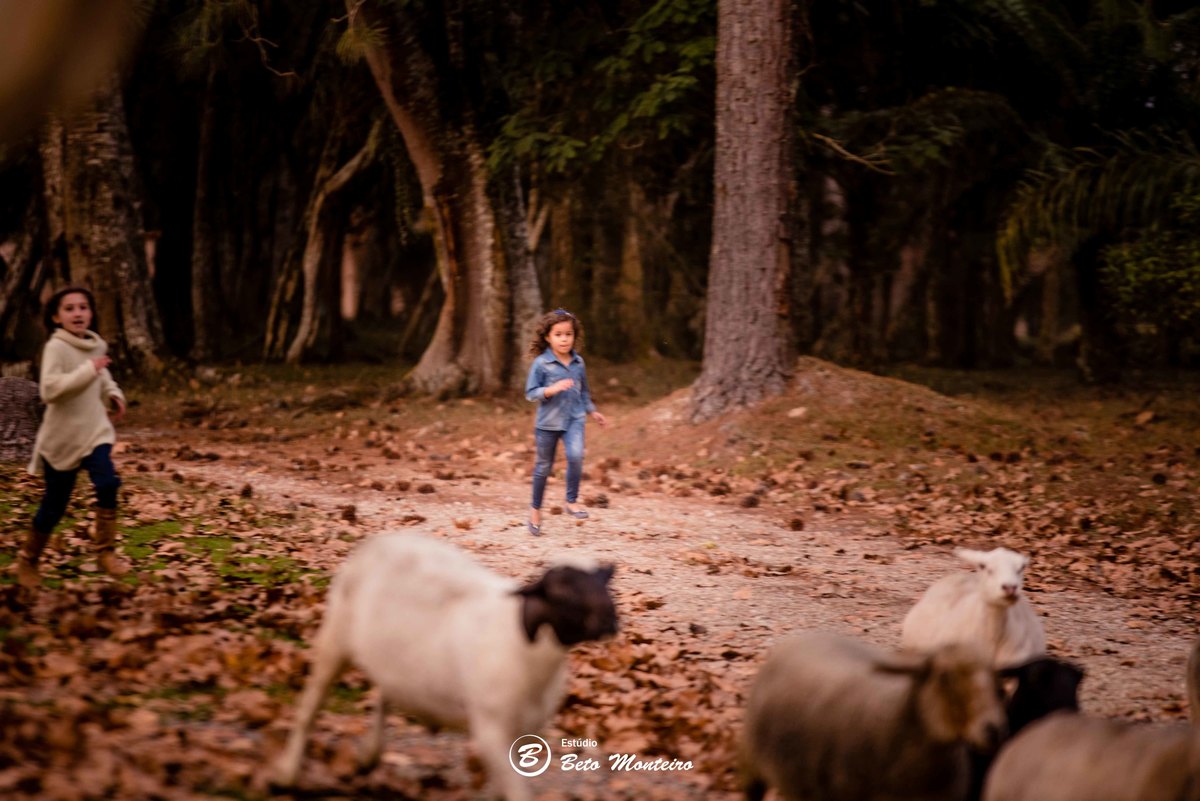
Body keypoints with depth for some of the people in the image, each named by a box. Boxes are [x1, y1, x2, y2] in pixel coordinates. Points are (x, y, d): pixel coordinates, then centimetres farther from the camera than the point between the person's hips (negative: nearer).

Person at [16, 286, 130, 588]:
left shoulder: (97, 345, 5)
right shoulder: (55, 347, -16)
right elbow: (49, 389, -30)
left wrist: (113, 393, 7)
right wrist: (89, 370, -32)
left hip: (95, 432, 5)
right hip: (62, 437, -5)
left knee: (107, 484, -20)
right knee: (54, 505, 5)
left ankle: (107, 553, -10)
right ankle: (27, 560, 27)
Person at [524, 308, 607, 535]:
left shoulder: (578, 362, 4)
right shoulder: (541, 363, -10)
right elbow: (530, 393, -10)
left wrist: (592, 411, 20)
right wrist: (552, 389, -24)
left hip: (574, 419, 2)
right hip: (548, 421, -2)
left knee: (575, 456, -23)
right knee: (544, 466, 9)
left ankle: (572, 501, -8)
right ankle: (535, 508, 26)